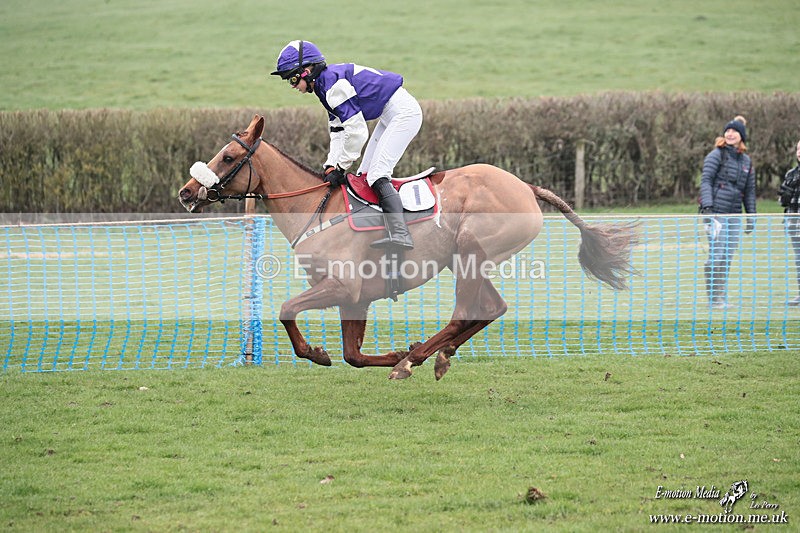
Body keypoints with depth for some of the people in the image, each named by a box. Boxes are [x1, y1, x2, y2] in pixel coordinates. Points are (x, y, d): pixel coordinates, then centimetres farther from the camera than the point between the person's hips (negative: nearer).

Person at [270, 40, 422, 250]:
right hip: (390, 116, 11)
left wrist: (340, 167, -14)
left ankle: (400, 235, -29)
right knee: (365, 175, 9)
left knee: (377, 174, -19)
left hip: (402, 112, -11)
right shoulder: (325, 85, 11)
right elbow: (338, 132, 14)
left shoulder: (333, 82, -21)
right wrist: (331, 167, 3)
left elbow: (356, 130, -23)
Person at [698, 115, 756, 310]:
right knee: (716, 255, -9)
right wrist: (707, 207, -19)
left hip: (734, 214, 5)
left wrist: (751, 216, 17)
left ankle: (723, 297, 11)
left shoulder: (746, 161, 16)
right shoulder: (717, 155, -1)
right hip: (716, 213, -5)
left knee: (728, 257, 5)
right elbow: (706, 181, -8)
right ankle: (713, 299, -6)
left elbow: (750, 191, 21)